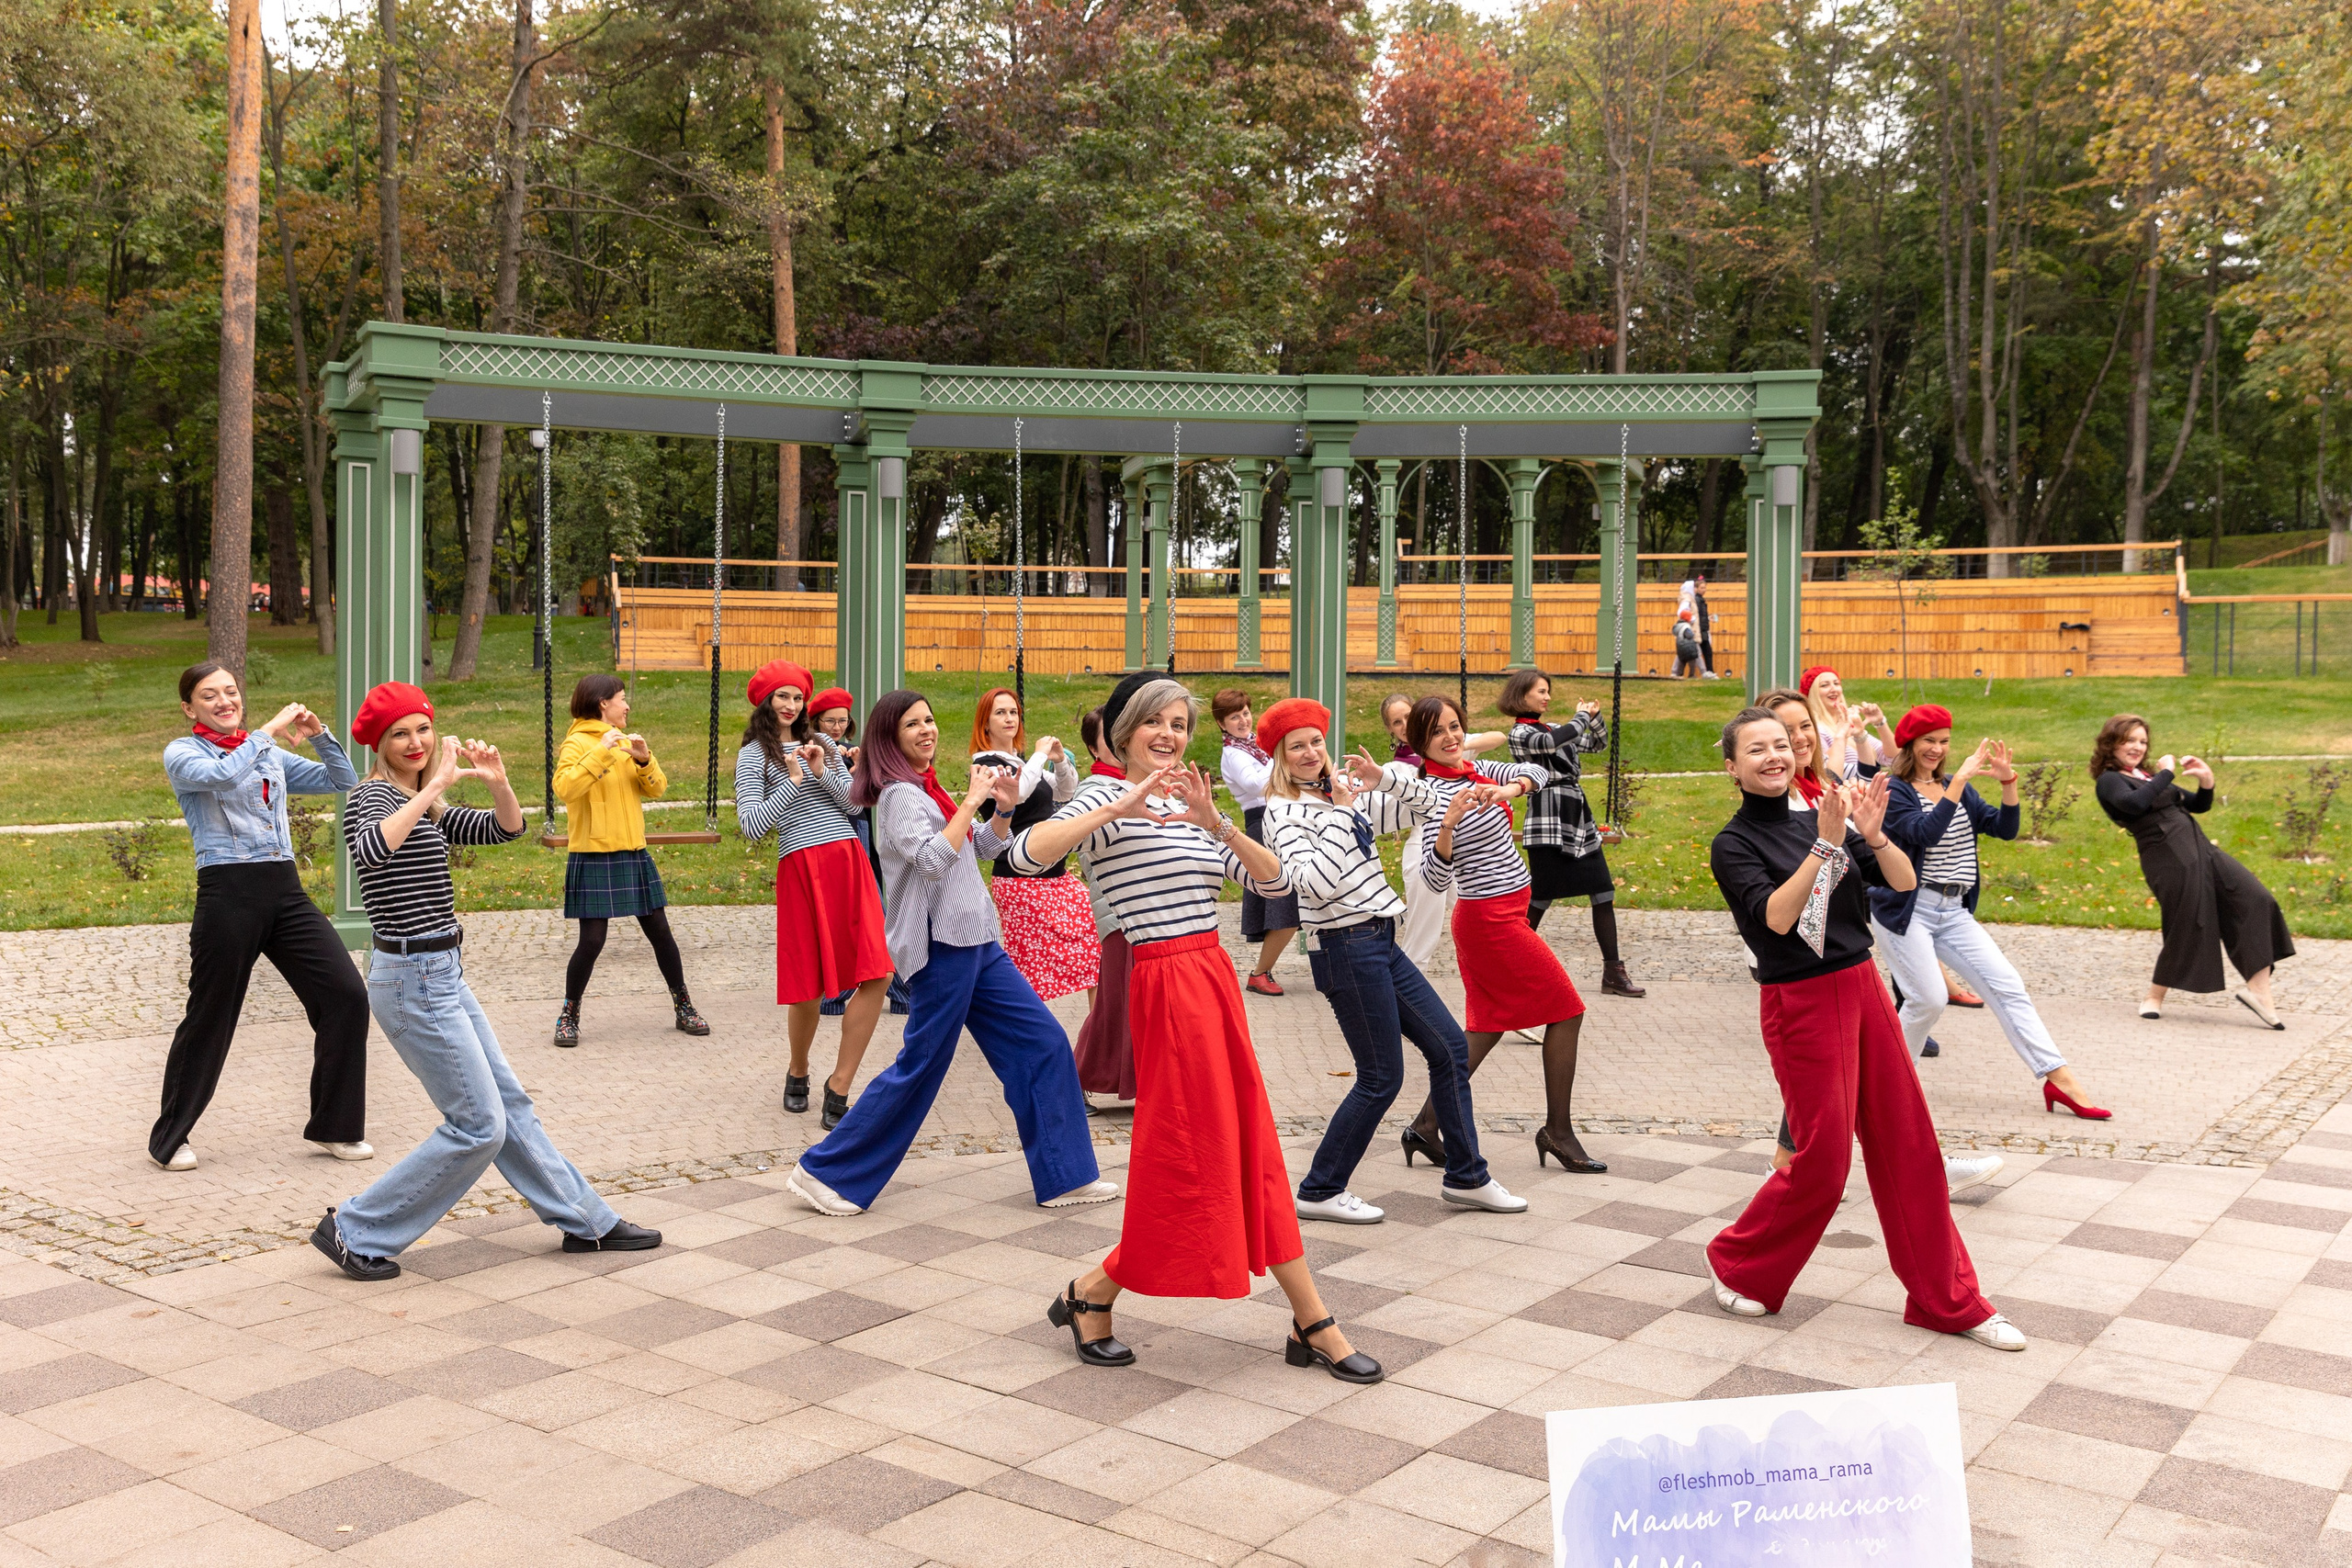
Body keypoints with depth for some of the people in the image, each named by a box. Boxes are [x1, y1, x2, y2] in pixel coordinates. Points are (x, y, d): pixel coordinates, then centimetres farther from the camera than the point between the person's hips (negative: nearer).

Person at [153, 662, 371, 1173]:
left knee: (346, 996, -3)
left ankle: (334, 1126, 11)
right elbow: (223, 775, -20)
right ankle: (170, 1137, 24)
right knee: (210, 1016, 4)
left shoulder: (272, 755, 17)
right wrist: (271, 730, -13)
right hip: (228, 894, -5)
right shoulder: (182, 754, 2)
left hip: (285, 891, 5)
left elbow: (344, 782, 15)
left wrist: (318, 735, 2)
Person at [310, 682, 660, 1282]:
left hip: (442, 976, 10)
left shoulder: (426, 806, 15)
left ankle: (585, 1221, 26)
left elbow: (505, 829, 13)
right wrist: (435, 787, -36)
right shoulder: (373, 796, -13)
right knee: (478, 1126, -4)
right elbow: (369, 850, -35)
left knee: (509, 1103, 15)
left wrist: (497, 782, -6)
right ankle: (355, 1230, 6)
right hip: (415, 981, -10)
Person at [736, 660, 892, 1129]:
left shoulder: (822, 744, 19)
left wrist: (822, 773, -2)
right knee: (809, 986, 0)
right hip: (801, 867, -4)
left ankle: (839, 1088, -3)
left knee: (877, 973, -10)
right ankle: (798, 1072, 29)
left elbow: (854, 801, 13)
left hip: (849, 861, 4)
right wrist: (791, 782, -9)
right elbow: (751, 826, -5)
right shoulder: (753, 755, 4)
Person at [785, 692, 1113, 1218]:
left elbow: (983, 848, 22)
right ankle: (824, 1172, 9)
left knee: (1043, 1043, 6)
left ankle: (1064, 1178, 12)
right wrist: (971, 801, -19)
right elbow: (932, 861, -25)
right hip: (941, 944, -9)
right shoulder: (899, 794, -11)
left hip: (976, 942, 9)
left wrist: (1004, 806, 5)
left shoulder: (928, 788, 16)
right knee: (920, 1067, -4)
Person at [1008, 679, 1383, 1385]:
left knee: (1251, 1150, 10)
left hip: (1214, 981, 8)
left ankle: (1312, 1325, 17)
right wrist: (1119, 807, -29)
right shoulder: (1107, 799, -6)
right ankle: (1089, 1294, 17)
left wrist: (1218, 825, -11)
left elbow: (1275, 882, 5)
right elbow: (1026, 854, -25)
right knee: (1192, 1157, -3)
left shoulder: (1192, 807, 16)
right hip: (1168, 987, -8)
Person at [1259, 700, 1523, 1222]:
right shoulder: (1282, 812, -10)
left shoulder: (1347, 796, 12)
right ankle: (1319, 1192, 9)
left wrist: (1384, 777, -4)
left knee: (1449, 1046, 11)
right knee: (1382, 1077, -3)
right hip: (1345, 948, -8)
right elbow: (1317, 881, -24)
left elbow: (1424, 802, 13)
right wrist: (1338, 813, -18)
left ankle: (1466, 1178, 22)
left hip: (1381, 943, 8)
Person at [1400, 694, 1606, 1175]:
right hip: (1492, 918, -9)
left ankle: (1426, 1125, 14)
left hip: (1495, 916, 9)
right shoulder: (1435, 792, -18)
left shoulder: (1473, 770, 7)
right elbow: (1435, 875, -26)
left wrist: (1510, 788, -25)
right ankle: (1558, 1131, 9)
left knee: (1488, 1025, 13)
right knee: (1568, 1011, 1)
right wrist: (1448, 822, -42)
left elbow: (1535, 771, -4)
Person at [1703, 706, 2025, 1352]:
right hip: (1801, 1004, -6)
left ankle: (1946, 1300, 20)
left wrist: (1872, 836, -17)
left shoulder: (1821, 820, 7)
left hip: (1863, 990, 6)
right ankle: (1735, 1264, 23)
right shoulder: (1733, 844, -8)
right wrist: (1826, 845, -27)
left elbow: (1904, 883, 1)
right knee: (1823, 1163, 0)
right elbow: (1776, 917, -23)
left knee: (1908, 1146, 9)